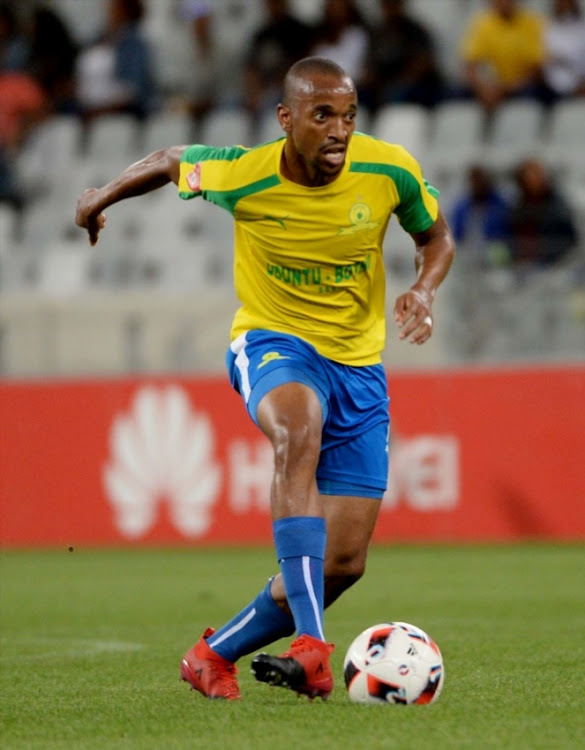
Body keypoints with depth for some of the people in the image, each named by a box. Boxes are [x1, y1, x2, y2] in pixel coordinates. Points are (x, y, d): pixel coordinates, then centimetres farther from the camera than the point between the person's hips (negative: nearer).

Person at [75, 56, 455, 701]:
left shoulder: (389, 171, -13)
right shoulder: (241, 176, -17)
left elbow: (436, 239, 6)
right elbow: (171, 161, 5)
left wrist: (423, 291, -14)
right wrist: (102, 197, 19)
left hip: (359, 364, 3)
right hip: (271, 343, -3)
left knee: (343, 562, -3)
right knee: (300, 433, -40)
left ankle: (214, 655, 20)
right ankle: (311, 644, -49)